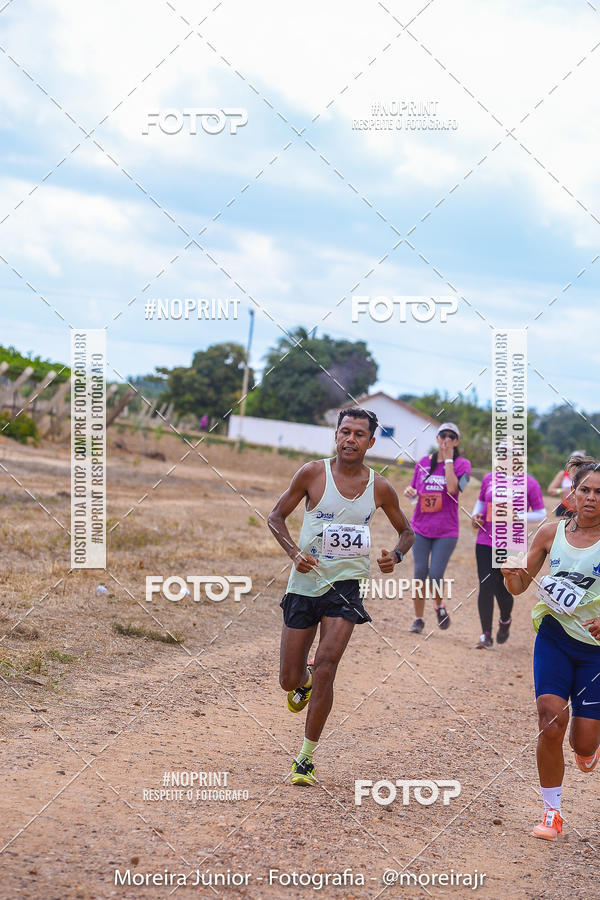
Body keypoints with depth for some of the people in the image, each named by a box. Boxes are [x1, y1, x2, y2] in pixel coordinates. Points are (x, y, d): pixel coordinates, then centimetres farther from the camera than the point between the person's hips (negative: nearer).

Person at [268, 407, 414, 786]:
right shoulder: (313, 473, -5)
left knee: (325, 670, -15)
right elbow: (276, 517, 3)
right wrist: (295, 553, -14)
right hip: (305, 584, 1)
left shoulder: (380, 488, 0)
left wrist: (396, 556, -7)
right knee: (289, 681, 4)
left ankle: (307, 757, -2)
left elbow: (406, 530, 15)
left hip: (345, 586, 0)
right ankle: (304, 682, 44)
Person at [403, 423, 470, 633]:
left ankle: (439, 606, 20)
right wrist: (410, 491, -5)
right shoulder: (423, 462, 9)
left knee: (435, 575, -11)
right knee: (420, 573, -2)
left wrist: (448, 459, -13)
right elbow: (414, 489, 19)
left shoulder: (462, 464, -2)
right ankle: (418, 619, 11)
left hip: (446, 531, -3)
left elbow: (452, 488, -19)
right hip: (421, 527, 3)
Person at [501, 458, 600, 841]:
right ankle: (552, 813, -1)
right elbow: (519, 586, 8)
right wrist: (510, 574, -14)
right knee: (551, 719, -16)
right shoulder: (551, 532, 1)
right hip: (554, 637, 2)